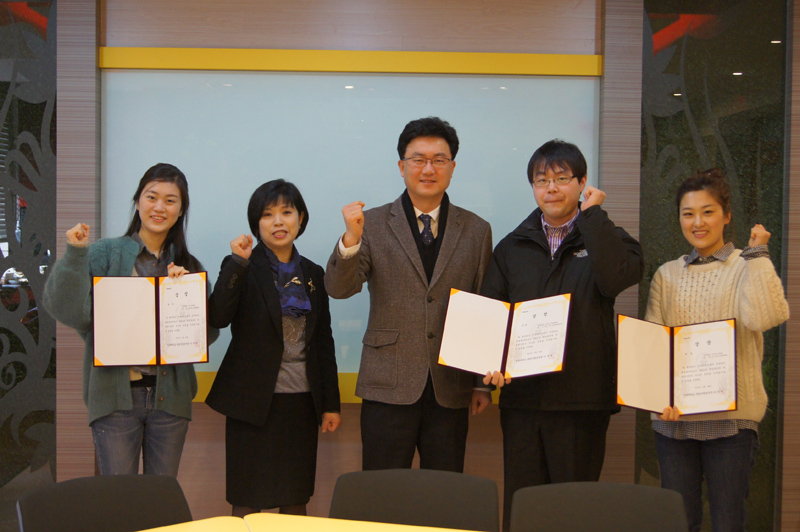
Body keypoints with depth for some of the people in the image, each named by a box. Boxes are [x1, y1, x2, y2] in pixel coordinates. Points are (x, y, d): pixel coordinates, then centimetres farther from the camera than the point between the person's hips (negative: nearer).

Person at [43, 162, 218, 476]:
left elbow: (209, 334, 4)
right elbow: (68, 313, -12)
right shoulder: (105, 254, 0)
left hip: (170, 396, 3)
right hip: (115, 394, -3)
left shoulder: (189, 267, 9)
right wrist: (74, 254, -18)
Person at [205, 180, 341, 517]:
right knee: (247, 502, 2)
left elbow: (323, 341, 12)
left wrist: (331, 403, 11)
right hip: (253, 403, -4)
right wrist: (238, 263, -25)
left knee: (295, 501, 10)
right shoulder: (243, 268, -2)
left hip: (301, 402, 4)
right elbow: (217, 318, -18)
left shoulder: (313, 274, 10)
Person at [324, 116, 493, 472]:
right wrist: (351, 239, -26)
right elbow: (339, 289, -8)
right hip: (389, 387, -1)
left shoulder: (477, 231, 8)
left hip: (451, 389, 2)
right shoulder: (374, 224, 3)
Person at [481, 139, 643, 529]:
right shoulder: (512, 247, 13)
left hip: (583, 399, -2)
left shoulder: (606, 240, 7)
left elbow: (617, 278, -16)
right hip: (521, 397, 2)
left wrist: (592, 215, -7)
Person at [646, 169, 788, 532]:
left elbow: (763, 317, -20)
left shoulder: (748, 268, 1)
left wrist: (756, 254, -12)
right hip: (674, 416, 3)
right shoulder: (667, 275, 10)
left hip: (730, 418, -3)